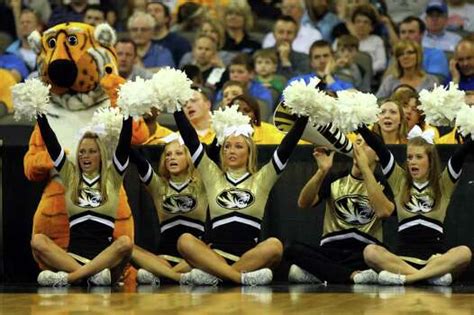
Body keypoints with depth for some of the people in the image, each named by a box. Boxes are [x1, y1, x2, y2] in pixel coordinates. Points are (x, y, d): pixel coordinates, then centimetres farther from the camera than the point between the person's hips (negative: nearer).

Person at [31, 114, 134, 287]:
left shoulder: (112, 177, 13)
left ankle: (68, 277, -38)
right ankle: (92, 273, -37)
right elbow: (52, 146, 9)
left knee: (125, 242, -35)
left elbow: (124, 145, 2)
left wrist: (128, 118, -9)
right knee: (37, 240, -26)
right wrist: (41, 118, 2)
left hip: (105, 254, -1)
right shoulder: (70, 176, 17)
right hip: (74, 253, 1)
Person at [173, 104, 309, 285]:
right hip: (216, 255, 1)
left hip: (251, 256, -1)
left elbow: (286, 148, 5)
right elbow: (191, 141, 11)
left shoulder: (262, 179, 14)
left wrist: (303, 117, -3)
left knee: (274, 246, -33)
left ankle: (213, 274, -34)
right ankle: (242, 277, -40)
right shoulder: (213, 176, 16)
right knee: (185, 241, -29)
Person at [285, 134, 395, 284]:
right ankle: (353, 275, -34)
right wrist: (322, 171, -14)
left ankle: (317, 272, -31)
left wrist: (365, 169, -13)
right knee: (293, 249, -29)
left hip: (364, 253, -2)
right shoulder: (335, 179, 16)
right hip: (330, 251, 3)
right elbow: (304, 203, 1)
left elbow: (383, 211, -14)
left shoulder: (381, 183, 9)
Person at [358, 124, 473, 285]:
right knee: (370, 252, -30)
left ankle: (404, 277, -37)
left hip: (435, 256, -1)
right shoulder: (400, 181, 15)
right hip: (403, 257, 1)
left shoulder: (443, 184, 13)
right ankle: (433, 275, -35)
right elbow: (379, 149, 5)